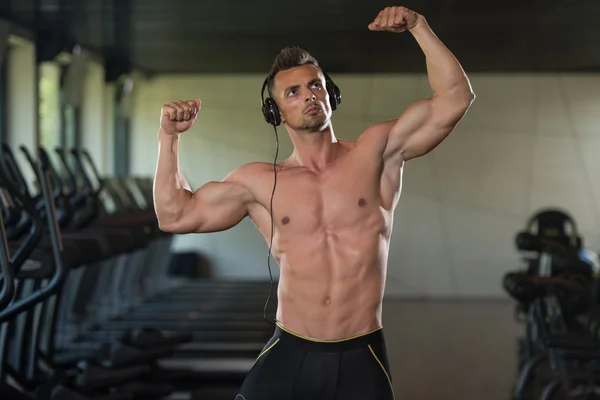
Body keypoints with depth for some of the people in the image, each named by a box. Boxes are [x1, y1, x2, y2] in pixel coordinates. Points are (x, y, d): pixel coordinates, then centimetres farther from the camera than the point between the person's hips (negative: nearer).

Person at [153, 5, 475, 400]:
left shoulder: (376, 153, 1)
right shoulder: (260, 182, 5)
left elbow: (455, 98, -5)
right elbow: (176, 214, 9)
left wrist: (418, 25, -11)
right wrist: (169, 138, 3)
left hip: (361, 358, -1)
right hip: (288, 355, 1)